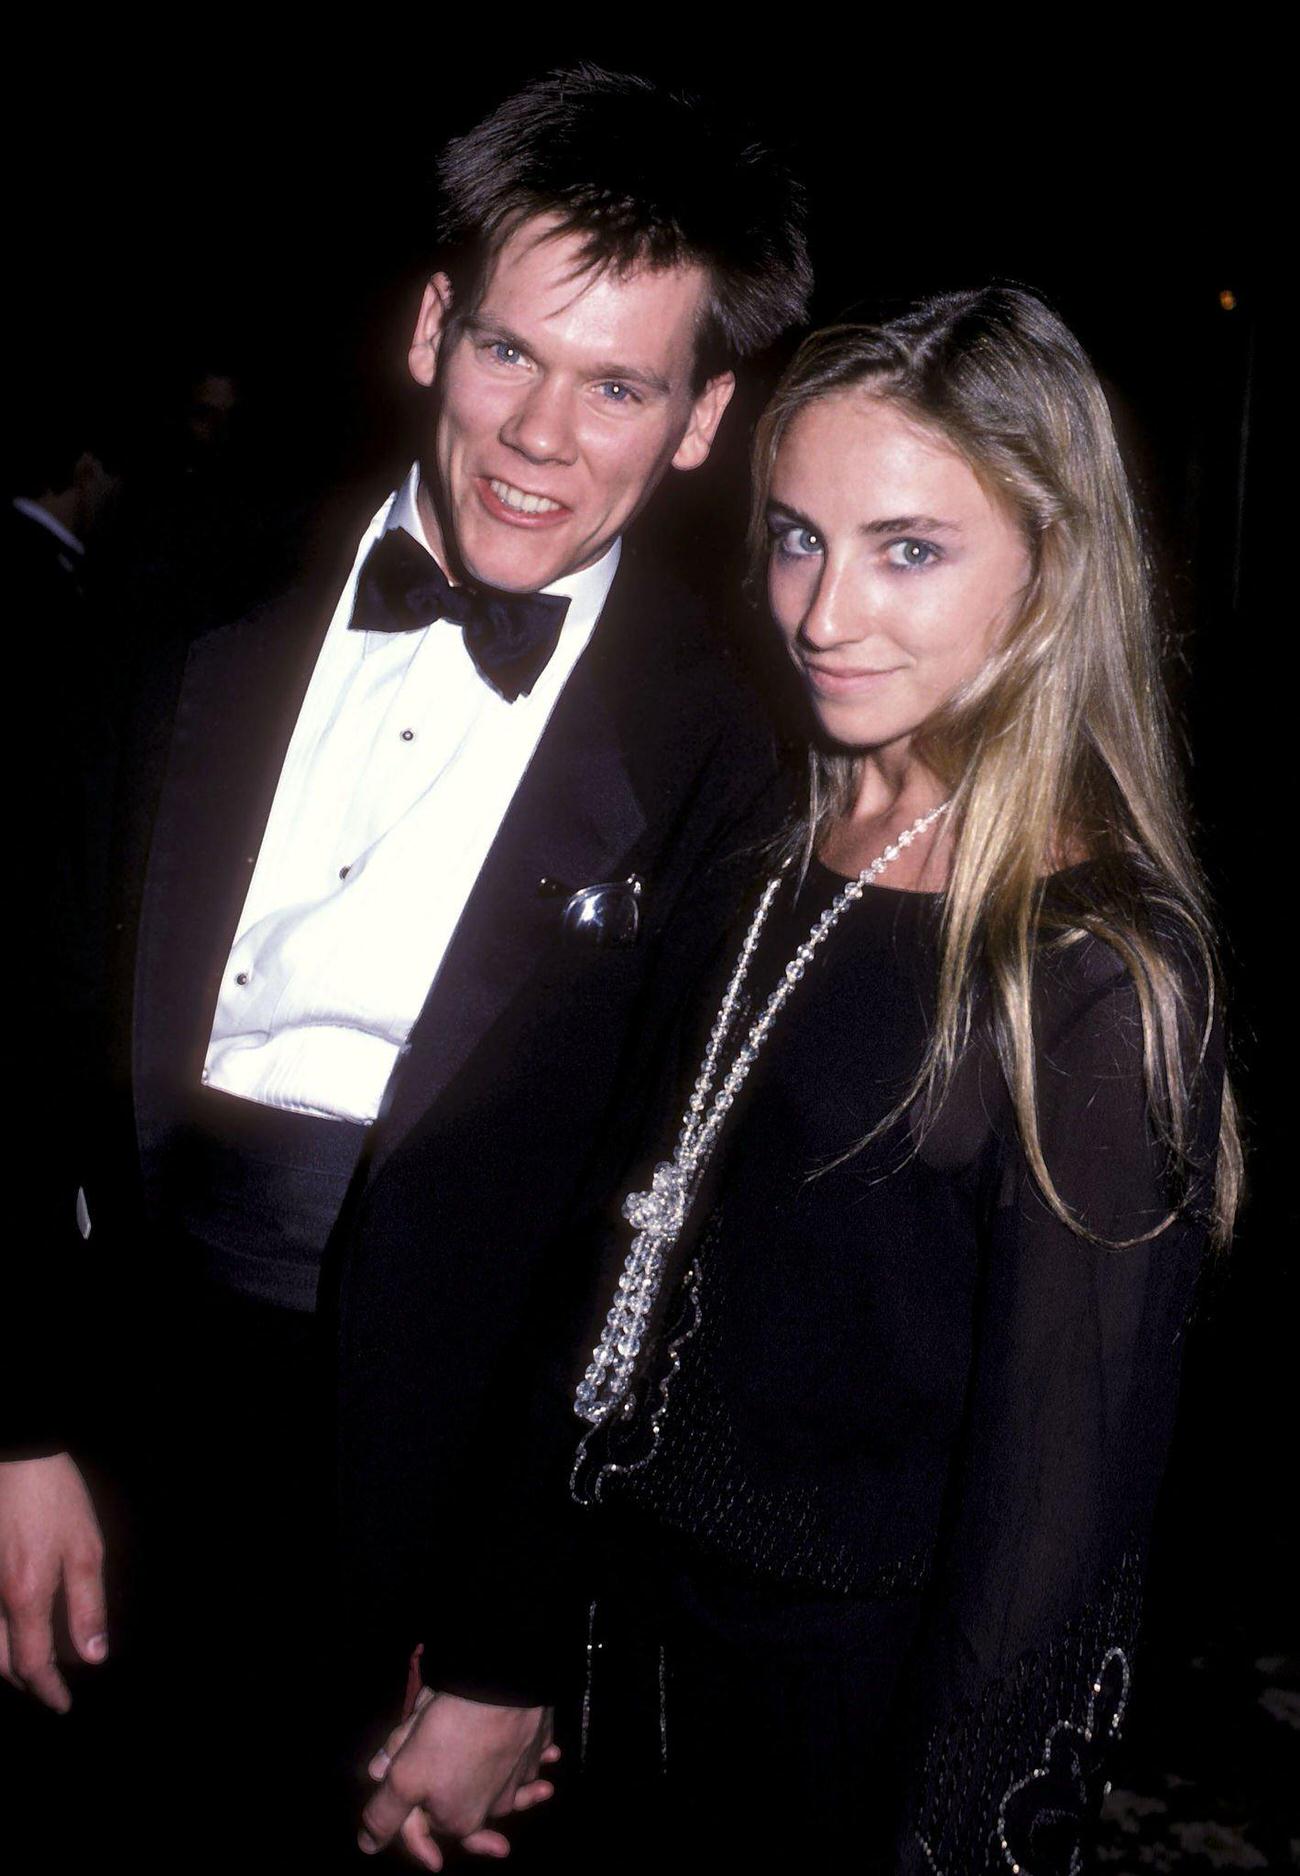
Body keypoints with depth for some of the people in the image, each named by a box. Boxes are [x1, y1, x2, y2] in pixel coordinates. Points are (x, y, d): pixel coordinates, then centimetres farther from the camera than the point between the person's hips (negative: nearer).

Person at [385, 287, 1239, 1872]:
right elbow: (634, 1256, 3)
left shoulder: (1102, 978, -22)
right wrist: (505, 1654, 6)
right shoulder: (770, 853, -2)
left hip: (869, 1713, -6)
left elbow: (1056, 1501, -19)